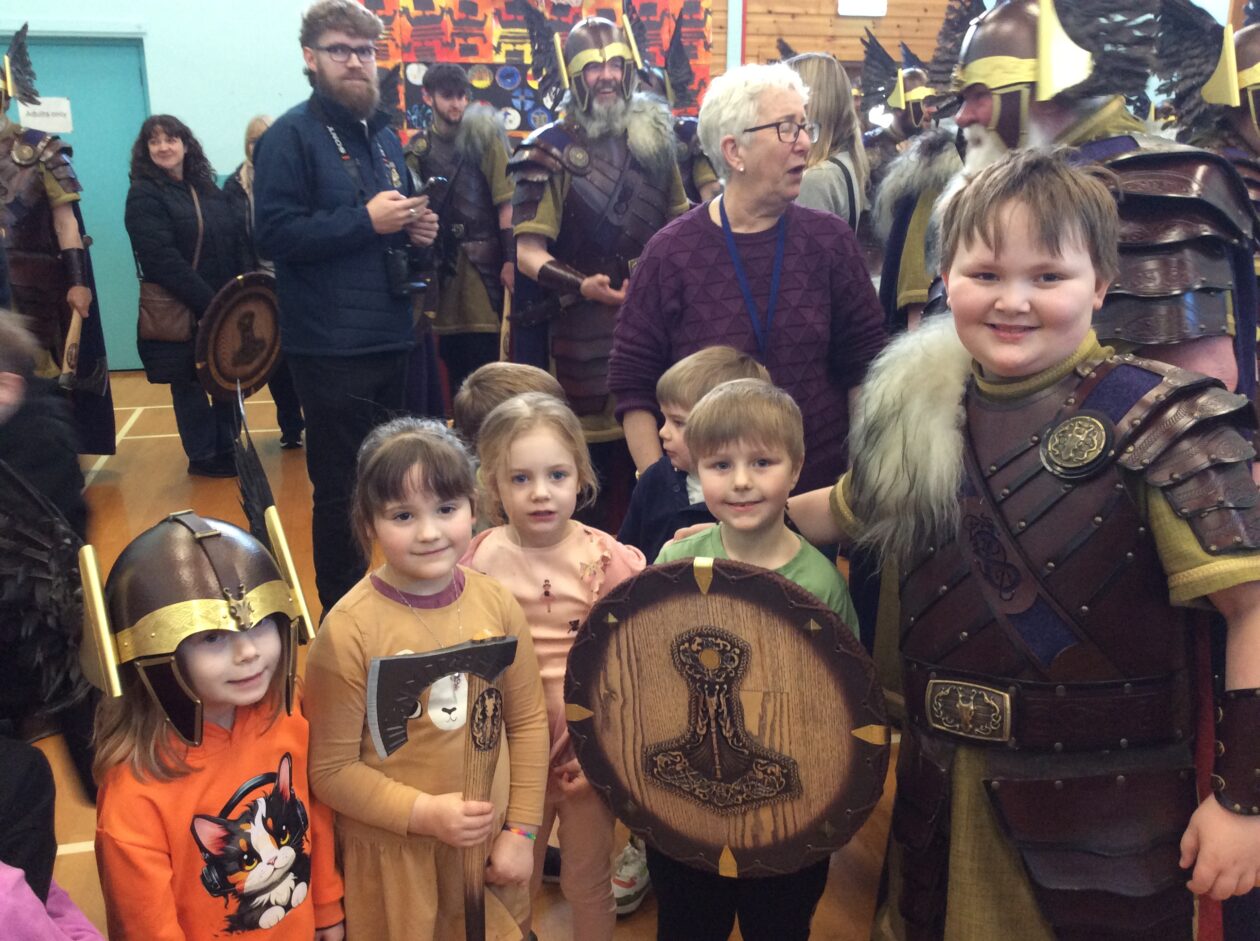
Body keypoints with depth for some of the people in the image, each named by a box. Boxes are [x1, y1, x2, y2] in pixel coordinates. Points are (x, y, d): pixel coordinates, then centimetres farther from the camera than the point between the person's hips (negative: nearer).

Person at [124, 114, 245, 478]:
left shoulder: (207, 188, 12)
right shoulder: (143, 195, -8)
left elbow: (236, 244, 11)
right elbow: (163, 260, -19)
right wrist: (207, 303, -23)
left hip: (224, 304, 6)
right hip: (178, 310, -6)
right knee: (189, 383, 5)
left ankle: (227, 446, 24)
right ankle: (203, 456, 16)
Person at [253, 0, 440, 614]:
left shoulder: (384, 135, 16)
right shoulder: (291, 136, -6)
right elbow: (274, 234, -16)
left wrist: (415, 228, 5)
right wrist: (365, 220, -19)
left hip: (399, 338, 7)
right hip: (332, 350, -7)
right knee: (342, 490, 2)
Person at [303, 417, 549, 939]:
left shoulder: (497, 603, -8)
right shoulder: (350, 629, -18)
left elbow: (527, 721, 2)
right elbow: (331, 769, -12)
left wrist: (521, 829, 0)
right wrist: (424, 813, -19)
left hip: (489, 843, 3)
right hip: (393, 854, -3)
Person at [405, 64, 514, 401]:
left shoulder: (484, 138, -1)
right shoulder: (419, 148, 9)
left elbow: (505, 203, -6)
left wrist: (510, 259, -12)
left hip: (481, 260, -3)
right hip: (441, 261, 4)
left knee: (484, 354, -4)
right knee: (451, 353, 8)